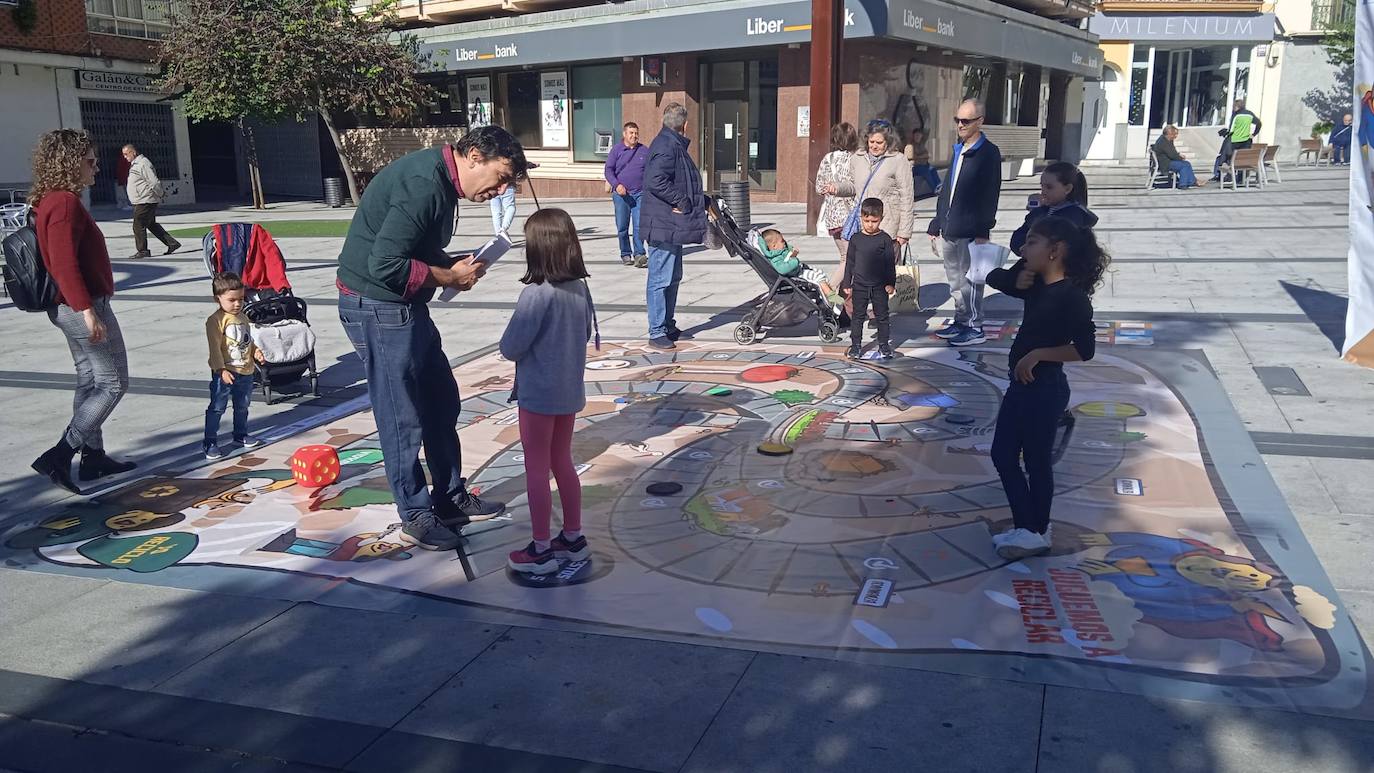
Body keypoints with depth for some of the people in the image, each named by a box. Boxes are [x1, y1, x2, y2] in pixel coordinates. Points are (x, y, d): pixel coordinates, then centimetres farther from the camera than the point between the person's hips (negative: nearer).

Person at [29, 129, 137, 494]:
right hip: (84, 306, -10)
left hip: (69, 308, 10)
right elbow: (64, 263, -25)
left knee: (90, 381, 16)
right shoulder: (66, 203, -18)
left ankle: (93, 457, 22)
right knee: (113, 383, -3)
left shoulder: (50, 201, 13)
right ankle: (58, 456, -5)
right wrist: (87, 310, -27)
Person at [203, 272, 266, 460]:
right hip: (225, 373, -7)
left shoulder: (243, 317, 10)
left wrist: (256, 351, 3)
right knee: (217, 408, -2)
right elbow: (215, 347, -19)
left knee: (242, 407, 20)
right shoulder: (216, 320, -14)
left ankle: (241, 435, 36)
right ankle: (210, 442, 4)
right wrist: (221, 370, -25)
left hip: (246, 371, 7)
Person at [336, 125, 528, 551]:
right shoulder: (424, 183, -24)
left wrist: (456, 266, 1)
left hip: (404, 306, 10)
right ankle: (416, 517, 15)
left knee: (442, 402, 16)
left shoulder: (441, 180, 8)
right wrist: (448, 276, -16)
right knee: (403, 417, 0)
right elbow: (385, 266, -29)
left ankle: (451, 498, 29)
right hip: (377, 307, -10)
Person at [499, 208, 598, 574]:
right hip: (571, 391, 7)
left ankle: (541, 550, 16)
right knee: (563, 463, 20)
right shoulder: (580, 287, -2)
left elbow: (510, 348, -19)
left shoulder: (537, 293, -22)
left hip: (538, 393, -7)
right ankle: (573, 537, 29)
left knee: (537, 470, 6)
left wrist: (510, 343, 2)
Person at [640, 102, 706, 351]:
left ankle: (668, 326, 28)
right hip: (663, 227, -11)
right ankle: (656, 333, 0)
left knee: (673, 278, 18)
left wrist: (703, 201, 14)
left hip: (673, 227, 11)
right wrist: (681, 200, -20)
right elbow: (655, 181, -27)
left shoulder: (674, 145, 17)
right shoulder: (666, 147, -16)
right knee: (660, 280, -6)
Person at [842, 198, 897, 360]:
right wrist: (847, 284, 5)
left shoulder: (885, 239, -4)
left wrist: (891, 283, -7)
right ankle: (856, 345, 15)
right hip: (859, 286, 1)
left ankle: (884, 344, 17)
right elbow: (850, 262, 6)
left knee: (881, 316, 7)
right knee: (857, 316, 6)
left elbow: (891, 263, -1)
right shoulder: (856, 239, 1)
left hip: (879, 286, -1)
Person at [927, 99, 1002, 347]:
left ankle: (975, 328, 6)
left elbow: (990, 195, -13)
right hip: (950, 231, 8)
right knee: (956, 282, 15)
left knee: (969, 281, -3)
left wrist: (983, 231, -18)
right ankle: (961, 322, 26)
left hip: (970, 231, -8)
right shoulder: (958, 150, 15)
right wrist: (937, 226, 16)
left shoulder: (988, 153, -8)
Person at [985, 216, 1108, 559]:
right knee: (1002, 455, 13)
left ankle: (1037, 532, 20)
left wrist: (1037, 354, -22)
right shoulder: (1035, 285, 6)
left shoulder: (1072, 295, -18)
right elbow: (994, 278, 17)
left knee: (1036, 460, 4)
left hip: (1044, 388, -9)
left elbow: (1084, 349, -23)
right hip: (1021, 384, 9)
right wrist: (1018, 277, -1)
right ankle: (1026, 526, 23)